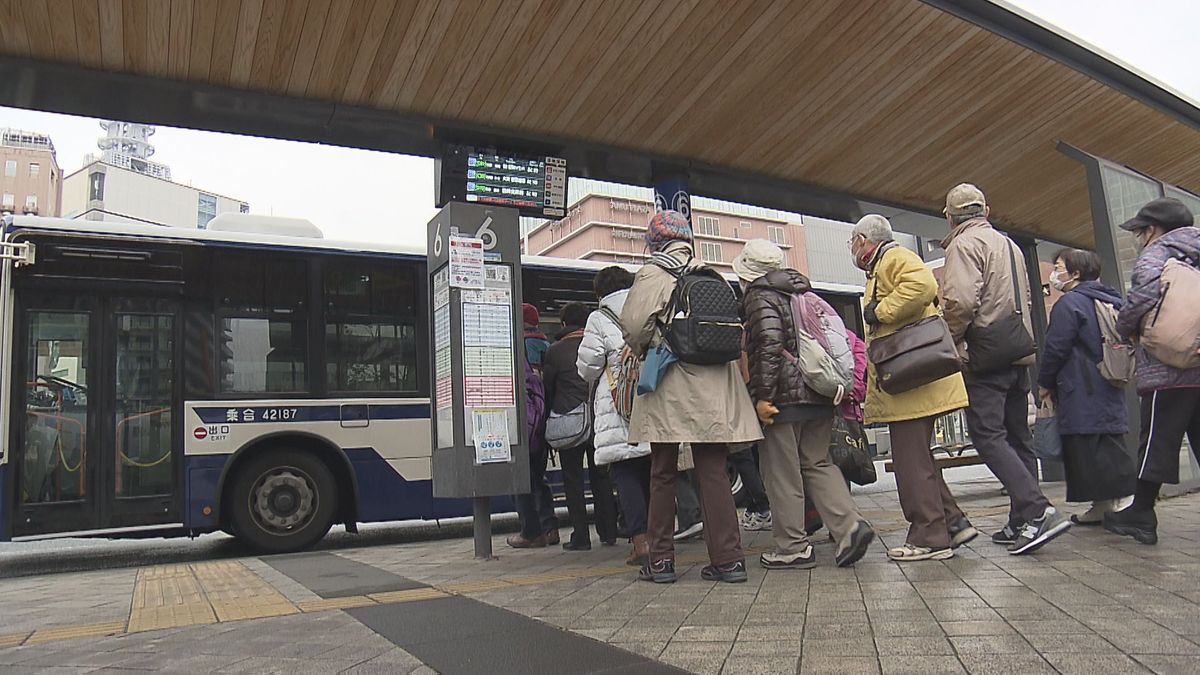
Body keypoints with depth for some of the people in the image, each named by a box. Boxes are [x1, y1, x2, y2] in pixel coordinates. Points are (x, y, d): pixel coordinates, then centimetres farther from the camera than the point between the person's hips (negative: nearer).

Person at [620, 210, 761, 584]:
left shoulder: (651, 274, -4)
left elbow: (633, 324, -14)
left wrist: (643, 349, 5)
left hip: (668, 388, -4)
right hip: (713, 388, 4)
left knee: (662, 474, 7)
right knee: (714, 472, 6)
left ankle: (661, 559, 12)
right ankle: (728, 559, 6)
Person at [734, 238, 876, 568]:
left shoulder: (760, 297, -5)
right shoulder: (803, 293, 19)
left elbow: (769, 347, -20)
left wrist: (763, 396, -18)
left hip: (785, 396, -8)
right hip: (821, 394, 8)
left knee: (781, 472, 1)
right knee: (818, 463, 15)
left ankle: (793, 547, 6)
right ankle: (850, 525, -1)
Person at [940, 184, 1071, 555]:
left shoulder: (963, 244, -8)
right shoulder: (1009, 244, 20)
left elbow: (961, 300, -21)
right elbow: (1024, 300, 23)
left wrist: (951, 337, -7)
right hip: (1018, 354, 9)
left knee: (987, 435, -10)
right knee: (1018, 436, 10)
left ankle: (1037, 510, -20)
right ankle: (1023, 522, 15)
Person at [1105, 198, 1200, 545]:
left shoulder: (1153, 258, -4)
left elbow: (1144, 297, -18)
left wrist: (1126, 328, 0)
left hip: (1167, 373, -7)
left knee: (1156, 443, 0)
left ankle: (1140, 516, 8)